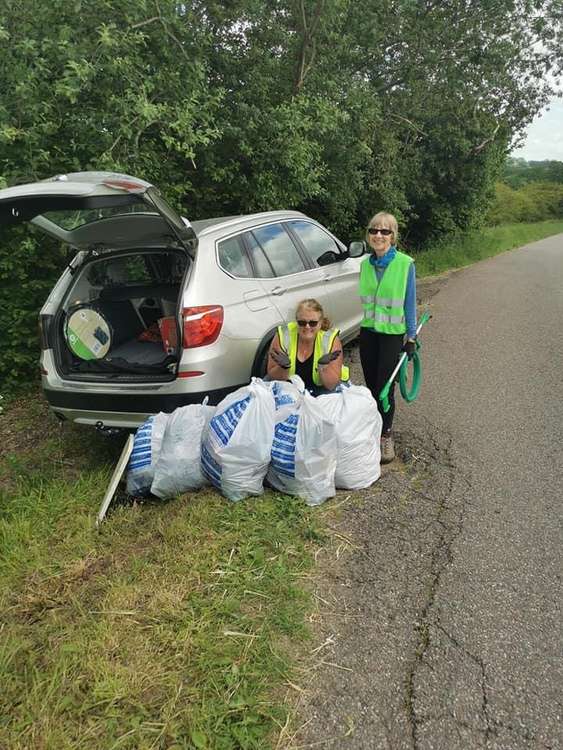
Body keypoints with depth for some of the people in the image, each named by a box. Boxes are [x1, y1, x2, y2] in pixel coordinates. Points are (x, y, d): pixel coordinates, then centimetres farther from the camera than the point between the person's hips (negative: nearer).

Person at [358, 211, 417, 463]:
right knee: (371, 385, 10)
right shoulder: (366, 264, 2)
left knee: (385, 386, -3)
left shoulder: (405, 264, -11)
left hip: (392, 333, -4)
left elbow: (410, 302, -6)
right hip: (368, 331, 4)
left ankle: (386, 435, 14)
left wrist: (411, 337, -6)